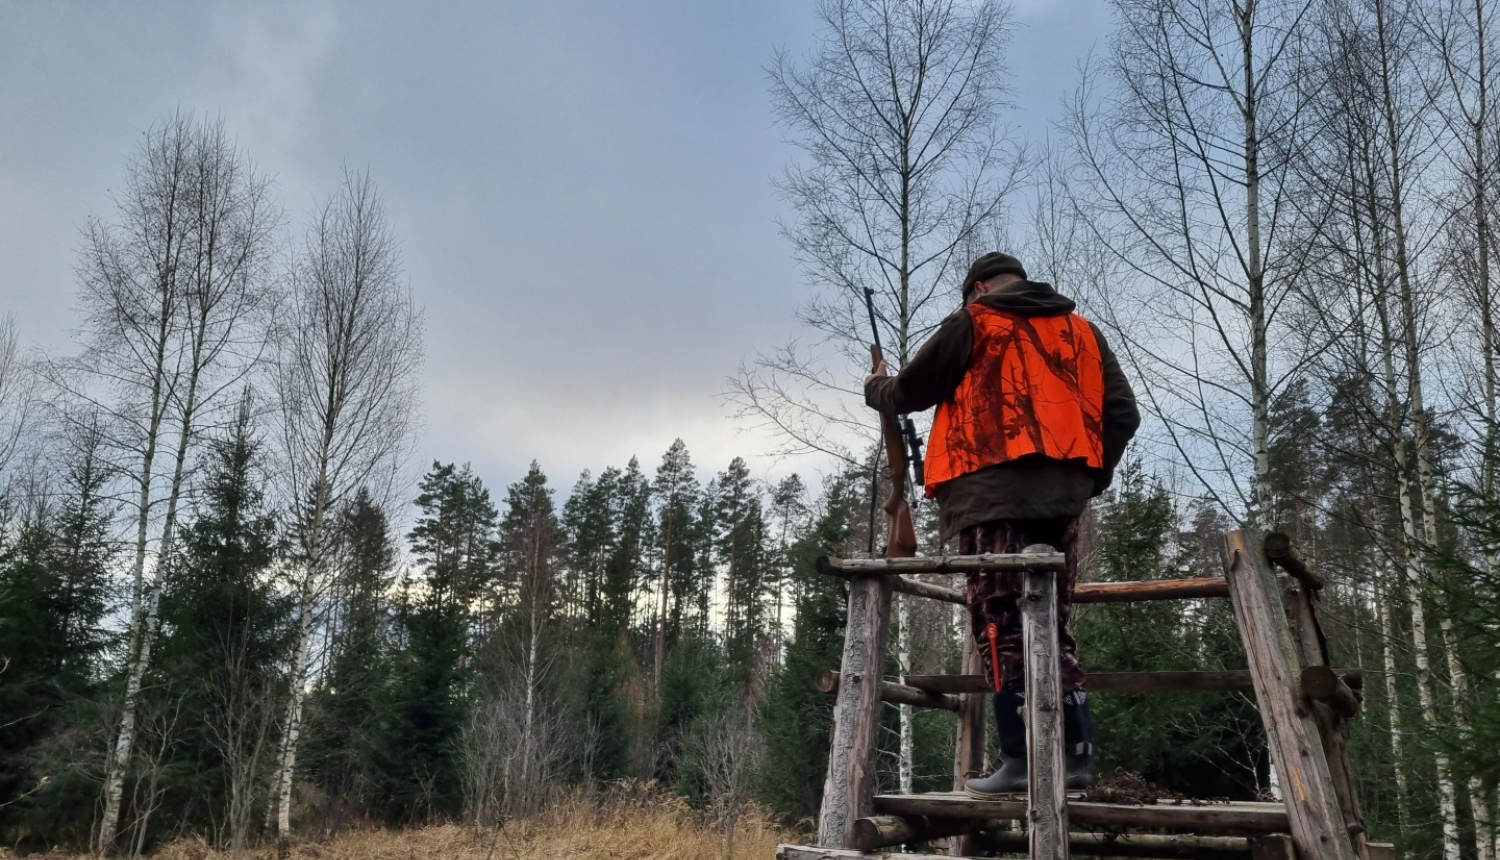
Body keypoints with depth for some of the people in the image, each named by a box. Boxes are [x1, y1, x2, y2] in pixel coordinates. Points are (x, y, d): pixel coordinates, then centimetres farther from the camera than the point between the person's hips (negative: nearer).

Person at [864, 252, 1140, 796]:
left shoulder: (973, 323, 5)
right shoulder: (1081, 330, 19)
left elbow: (913, 390, 9)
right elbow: (1122, 413, 13)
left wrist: (877, 389, 30)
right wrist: (1092, 475, 19)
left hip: (994, 490, -5)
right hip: (1063, 493, 6)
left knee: (1000, 623, -5)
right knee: (1052, 623, 11)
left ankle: (1020, 758, -10)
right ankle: (1076, 754, 7)